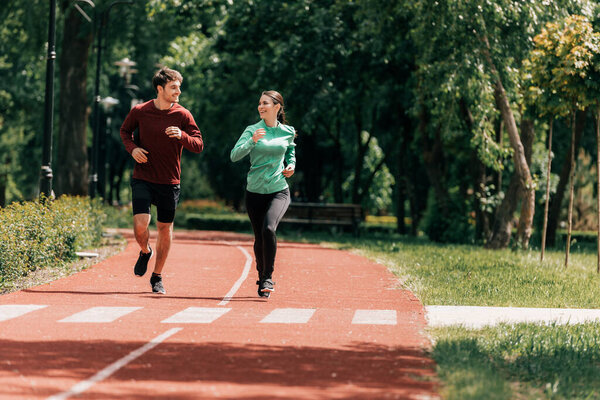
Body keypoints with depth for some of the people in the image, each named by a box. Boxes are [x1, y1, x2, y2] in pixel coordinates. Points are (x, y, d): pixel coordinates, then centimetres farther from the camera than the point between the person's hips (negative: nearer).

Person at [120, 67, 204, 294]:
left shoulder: (183, 116, -3)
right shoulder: (139, 111, -3)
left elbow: (199, 145, -3)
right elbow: (125, 131, 16)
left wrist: (182, 136, -23)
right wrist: (132, 148, -4)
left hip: (169, 182, 1)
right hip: (142, 179, -1)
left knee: (165, 228, 7)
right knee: (141, 224, -17)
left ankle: (157, 277, 24)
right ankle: (145, 252, 19)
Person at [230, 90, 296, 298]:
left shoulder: (288, 132, 4)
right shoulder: (252, 130, -2)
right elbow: (235, 155, -14)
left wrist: (291, 165, 5)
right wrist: (252, 141, -28)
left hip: (279, 191, -1)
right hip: (255, 192, 1)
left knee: (269, 228, -25)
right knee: (259, 238, 6)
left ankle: (268, 277, -16)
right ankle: (262, 277, 29)